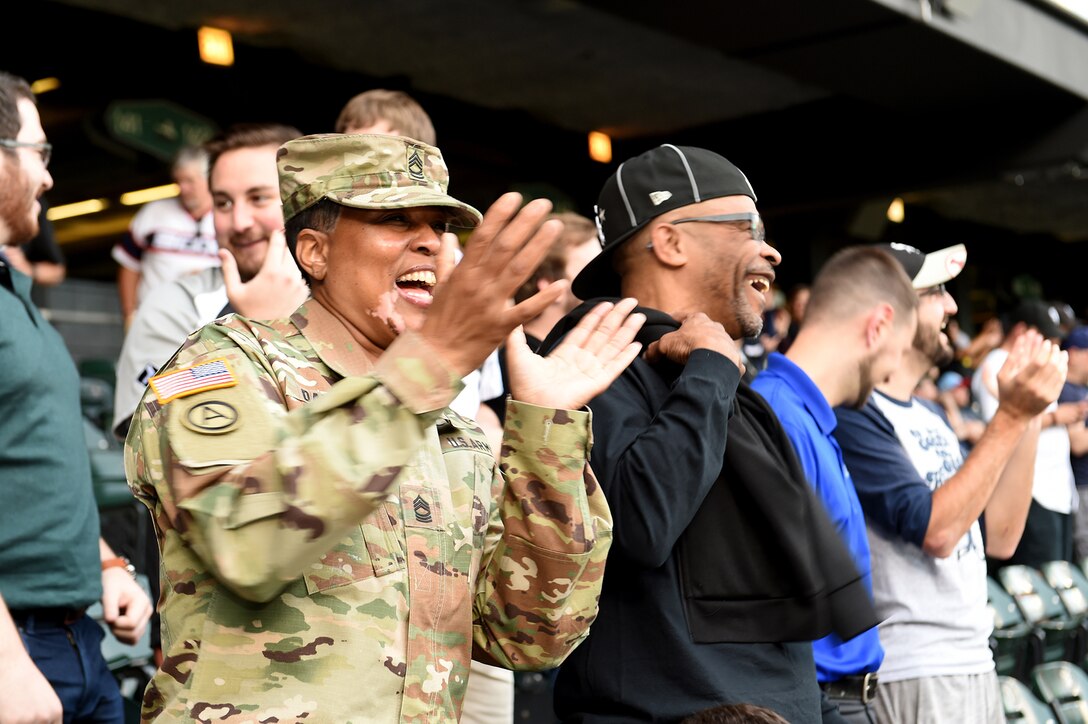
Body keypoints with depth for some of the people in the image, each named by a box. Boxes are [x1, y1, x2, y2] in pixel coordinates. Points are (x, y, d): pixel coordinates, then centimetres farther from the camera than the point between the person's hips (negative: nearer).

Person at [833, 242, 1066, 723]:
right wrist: (1012, 416, -17)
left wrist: (1028, 413, 4)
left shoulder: (930, 416, 14)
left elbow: (999, 537, 11)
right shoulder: (853, 415, -13)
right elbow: (935, 530, -21)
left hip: (974, 661, 8)